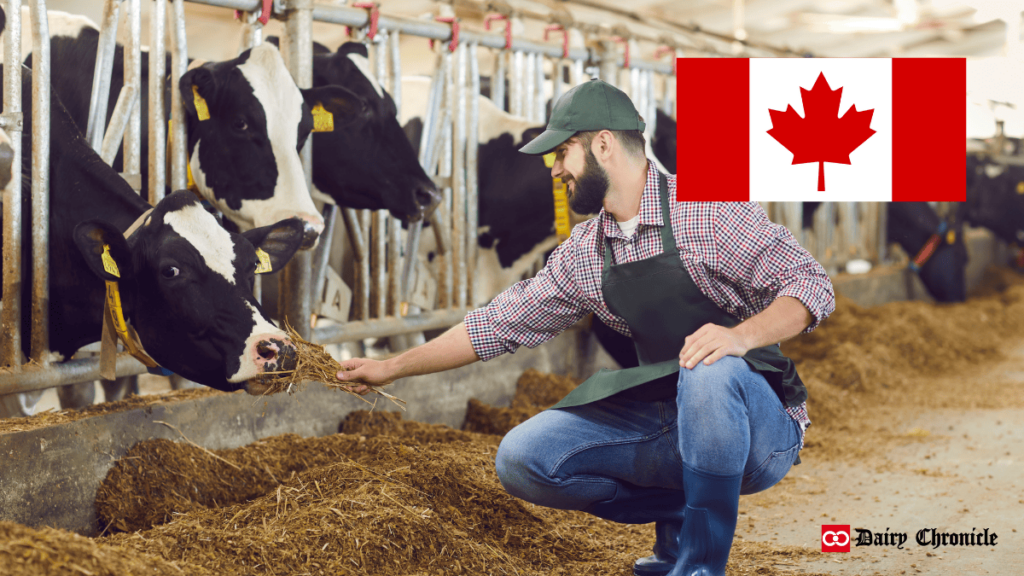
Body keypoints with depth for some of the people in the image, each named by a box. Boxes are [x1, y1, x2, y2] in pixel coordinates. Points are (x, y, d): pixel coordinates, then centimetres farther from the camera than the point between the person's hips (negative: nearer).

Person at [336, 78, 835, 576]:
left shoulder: (710, 208, -11)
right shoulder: (582, 256, 8)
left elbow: (811, 284, -15)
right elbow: (501, 325, 15)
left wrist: (741, 336, -34)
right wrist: (391, 368, 18)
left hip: (760, 425, -5)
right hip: (664, 423, 6)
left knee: (710, 372, -39)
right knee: (521, 458, -10)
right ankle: (679, 513, 5)